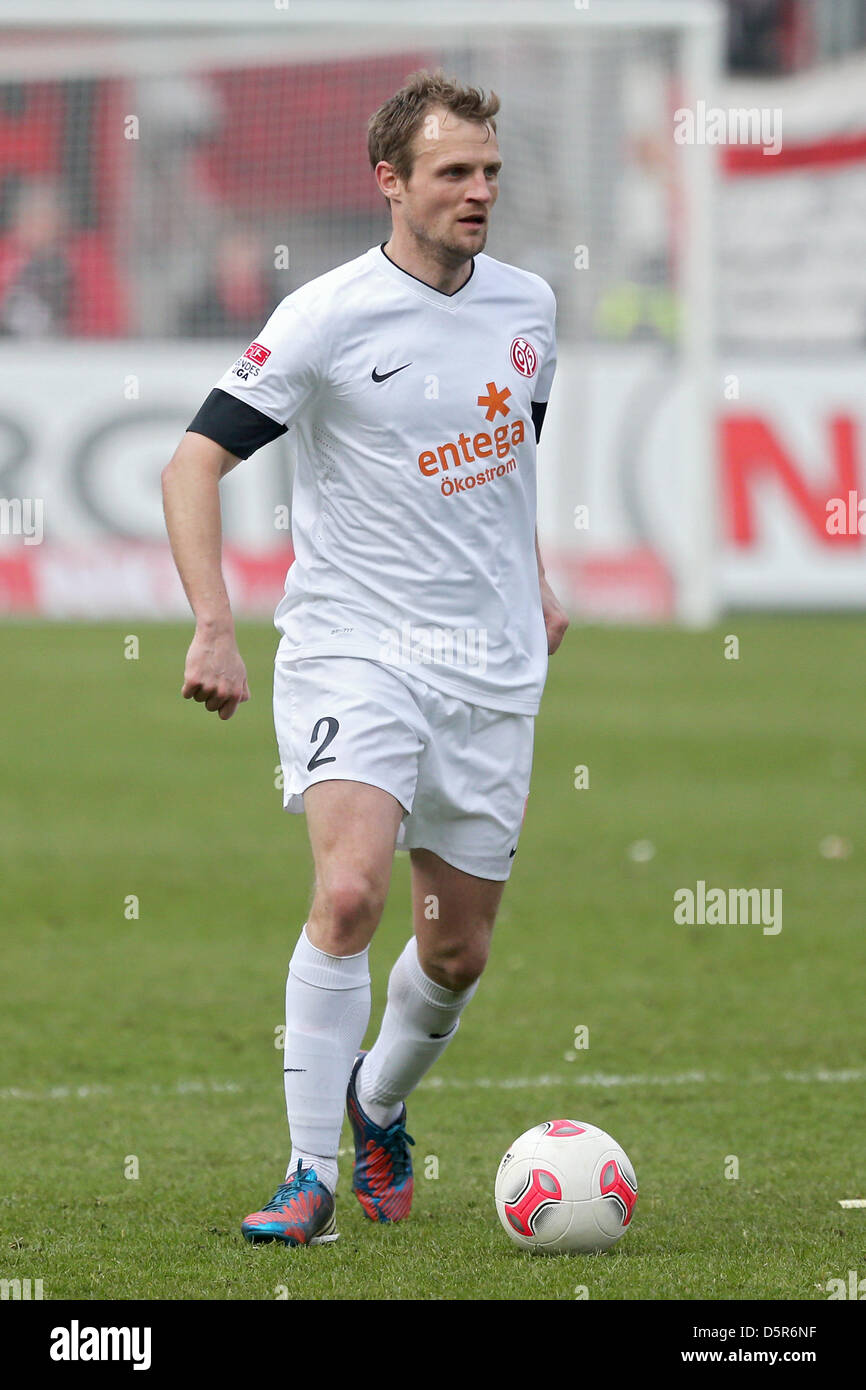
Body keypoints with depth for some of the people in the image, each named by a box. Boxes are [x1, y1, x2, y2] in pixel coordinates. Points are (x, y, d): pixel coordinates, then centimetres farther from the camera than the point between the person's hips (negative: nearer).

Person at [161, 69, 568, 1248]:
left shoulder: (527, 303, 6)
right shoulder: (327, 319, -12)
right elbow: (195, 463, -11)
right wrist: (214, 628, -21)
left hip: (493, 666, 5)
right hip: (352, 650, -5)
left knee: (457, 950, 9)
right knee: (350, 893, -25)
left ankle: (380, 1106, 39)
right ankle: (311, 1177, -17)